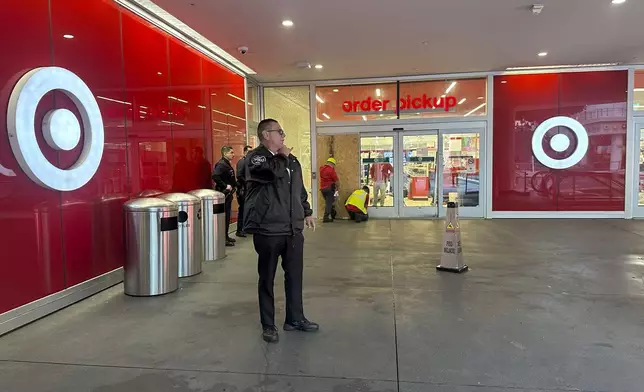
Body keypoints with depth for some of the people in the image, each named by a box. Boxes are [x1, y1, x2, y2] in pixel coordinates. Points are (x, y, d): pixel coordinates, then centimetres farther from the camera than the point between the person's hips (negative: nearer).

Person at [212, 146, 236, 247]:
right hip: (224, 194, -10)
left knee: (227, 216, 15)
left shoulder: (227, 164, 15)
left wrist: (233, 185, 9)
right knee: (224, 216, -5)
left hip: (228, 194, 10)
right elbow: (215, 176, -30)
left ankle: (226, 236, 24)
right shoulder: (221, 164, -16)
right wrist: (225, 186, -24)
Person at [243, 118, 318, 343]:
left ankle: (295, 319, 29)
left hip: (293, 229, 7)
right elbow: (273, 172, -29)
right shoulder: (255, 157, -8)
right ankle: (268, 325, 19)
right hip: (268, 230, -6)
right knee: (267, 279, 6)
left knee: (294, 275, 13)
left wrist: (307, 212, 23)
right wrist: (282, 156, -11)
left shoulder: (290, 159, 15)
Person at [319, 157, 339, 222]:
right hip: (329, 188, -7)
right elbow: (336, 180, -11)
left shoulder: (321, 169, 8)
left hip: (322, 188, 7)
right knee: (329, 203, -3)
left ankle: (333, 214, 29)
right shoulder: (331, 169, -13)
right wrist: (337, 187, 4)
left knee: (328, 202, 19)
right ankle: (326, 217, -6)